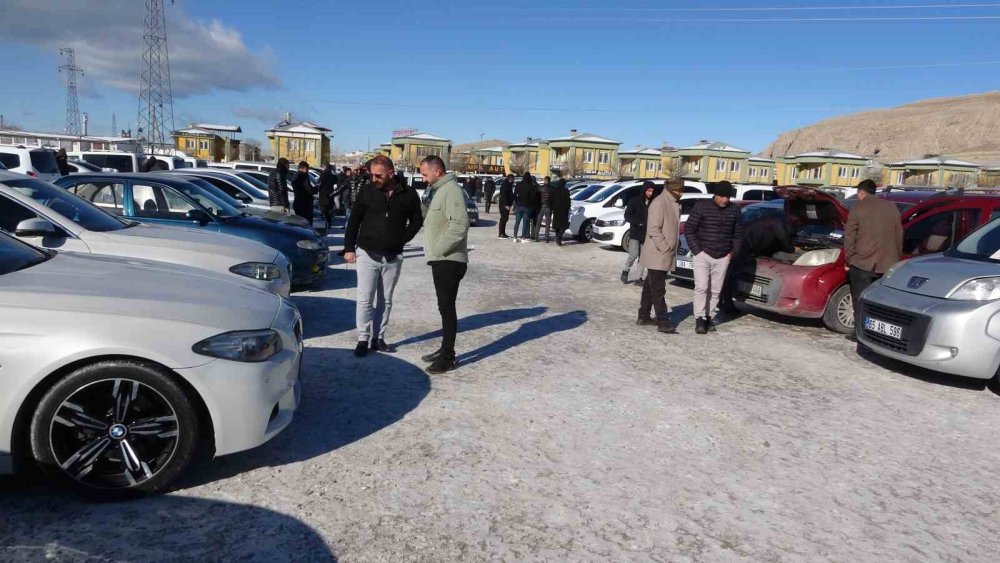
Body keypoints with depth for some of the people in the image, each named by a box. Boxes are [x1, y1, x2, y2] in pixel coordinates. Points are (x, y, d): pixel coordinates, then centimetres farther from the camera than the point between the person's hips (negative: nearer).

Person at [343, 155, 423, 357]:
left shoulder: (408, 194, -3)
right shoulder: (367, 191, -3)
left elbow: (417, 220, 9)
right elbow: (354, 221, 2)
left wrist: (402, 239, -1)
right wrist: (349, 248, -1)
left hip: (393, 257, 1)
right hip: (367, 254, -1)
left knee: (385, 300, 10)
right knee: (365, 299, -1)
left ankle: (379, 338, 21)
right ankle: (364, 339, 8)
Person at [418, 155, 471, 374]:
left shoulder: (451, 189, -15)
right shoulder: (441, 190, 17)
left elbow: (460, 224, -26)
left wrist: (439, 249, -20)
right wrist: (435, 251, 12)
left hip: (450, 261, -10)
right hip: (441, 260, 10)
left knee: (447, 307, -5)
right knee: (445, 307, 15)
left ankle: (448, 357, 1)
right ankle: (445, 349, 25)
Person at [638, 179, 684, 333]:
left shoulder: (674, 203, 13)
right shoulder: (659, 203, -16)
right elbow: (653, 229, -21)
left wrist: (672, 249, 13)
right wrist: (666, 248, -20)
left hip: (665, 256, 9)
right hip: (657, 255, -9)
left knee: (650, 286, 14)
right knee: (658, 289, -6)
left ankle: (644, 316, 22)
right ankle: (663, 322, -4)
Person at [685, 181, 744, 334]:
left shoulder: (734, 210, 4)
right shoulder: (702, 206, -7)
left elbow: (738, 233, 15)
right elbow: (689, 229, -5)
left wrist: (733, 252, 5)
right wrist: (697, 250, -9)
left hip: (723, 257, 4)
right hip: (703, 255, -4)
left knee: (715, 290, 7)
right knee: (701, 287, -11)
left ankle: (708, 317, 19)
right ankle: (699, 319, -3)